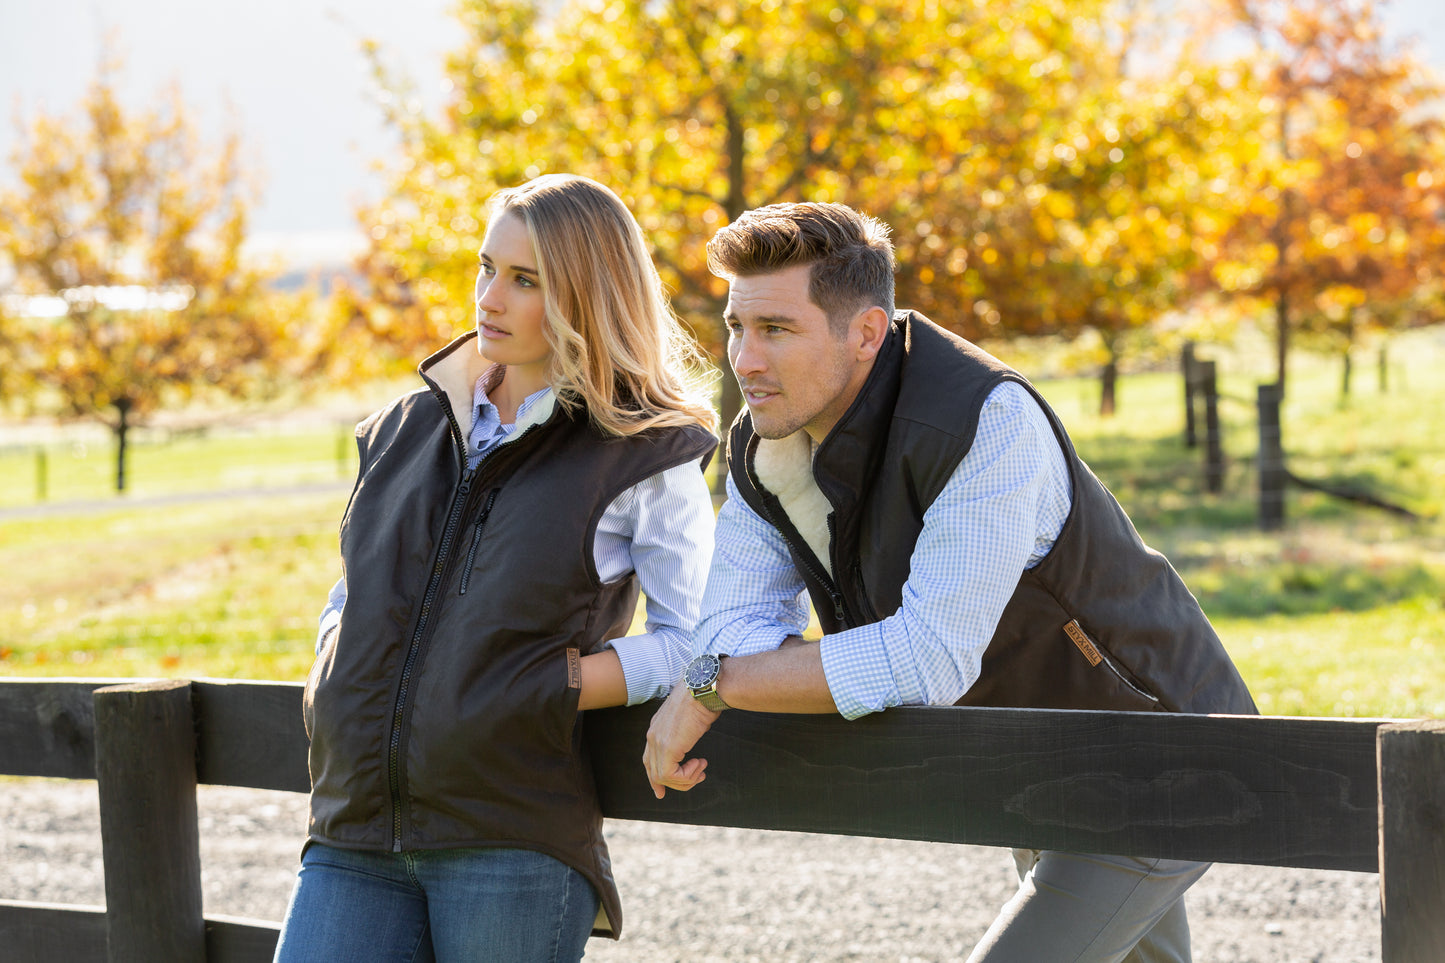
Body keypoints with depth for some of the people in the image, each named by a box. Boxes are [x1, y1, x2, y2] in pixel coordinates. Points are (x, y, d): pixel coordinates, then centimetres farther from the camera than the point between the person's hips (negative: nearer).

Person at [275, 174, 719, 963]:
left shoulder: (646, 456, 1)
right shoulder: (411, 424, 17)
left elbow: (691, 643, -4)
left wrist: (539, 690, -12)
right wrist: (330, 686, 7)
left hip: (513, 842, -4)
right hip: (355, 833, 4)